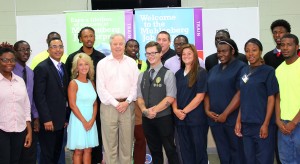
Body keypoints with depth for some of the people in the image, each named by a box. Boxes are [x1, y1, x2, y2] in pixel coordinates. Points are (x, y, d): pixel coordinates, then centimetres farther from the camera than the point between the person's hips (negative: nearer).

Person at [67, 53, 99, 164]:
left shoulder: (91, 83, 8)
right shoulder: (73, 83, -7)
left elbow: (95, 104, 9)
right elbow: (72, 105, -13)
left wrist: (92, 120, -5)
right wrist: (84, 121, -12)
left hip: (91, 121, 5)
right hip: (78, 120, -5)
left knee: (88, 150, 9)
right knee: (78, 151, 2)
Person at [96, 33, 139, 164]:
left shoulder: (131, 62, 9)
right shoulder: (102, 63, 2)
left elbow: (135, 85, 5)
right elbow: (101, 88, -4)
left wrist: (127, 102, -7)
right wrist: (116, 103, -9)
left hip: (128, 105, 2)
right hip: (109, 106, -2)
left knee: (127, 141, 7)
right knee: (110, 142, 2)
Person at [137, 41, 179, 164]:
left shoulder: (168, 74, -5)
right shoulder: (142, 75, 11)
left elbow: (170, 98, -12)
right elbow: (139, 97, 8)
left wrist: (154, 110, -16)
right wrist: (145, 110, -11)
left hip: (164, 118, -5)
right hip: (147, 119, 5)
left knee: (170, 150, 4)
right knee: (154, 150, 14)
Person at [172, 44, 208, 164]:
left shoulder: (201, 72, -5)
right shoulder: (179, 74, 12)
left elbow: (200, 96, -11)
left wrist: (184, 111, -13)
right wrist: (175, 110, -7)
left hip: (196, 118, -5)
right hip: (180, 118, 5)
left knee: (199, 149, 4)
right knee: (185, 150, 11)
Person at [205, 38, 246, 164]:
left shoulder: (241, 68, -6)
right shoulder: (214, 70, 16)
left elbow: (240, 94, -13)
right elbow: (207, 92, 16)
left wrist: (225, 114, -15)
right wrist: (207, 110, 0)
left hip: (233, 119, -6)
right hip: (215, 119, 6)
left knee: (237, 152, 3)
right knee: (222, 153, 12)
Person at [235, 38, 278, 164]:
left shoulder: (268, 71, -7)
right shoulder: (244, 71, 9)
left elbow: (271, 99, -9)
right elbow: (243, 99, 11)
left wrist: (266, 124, -14)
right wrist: (238, 120, 6)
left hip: (262, 124, -5)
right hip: (246, 124, 5)